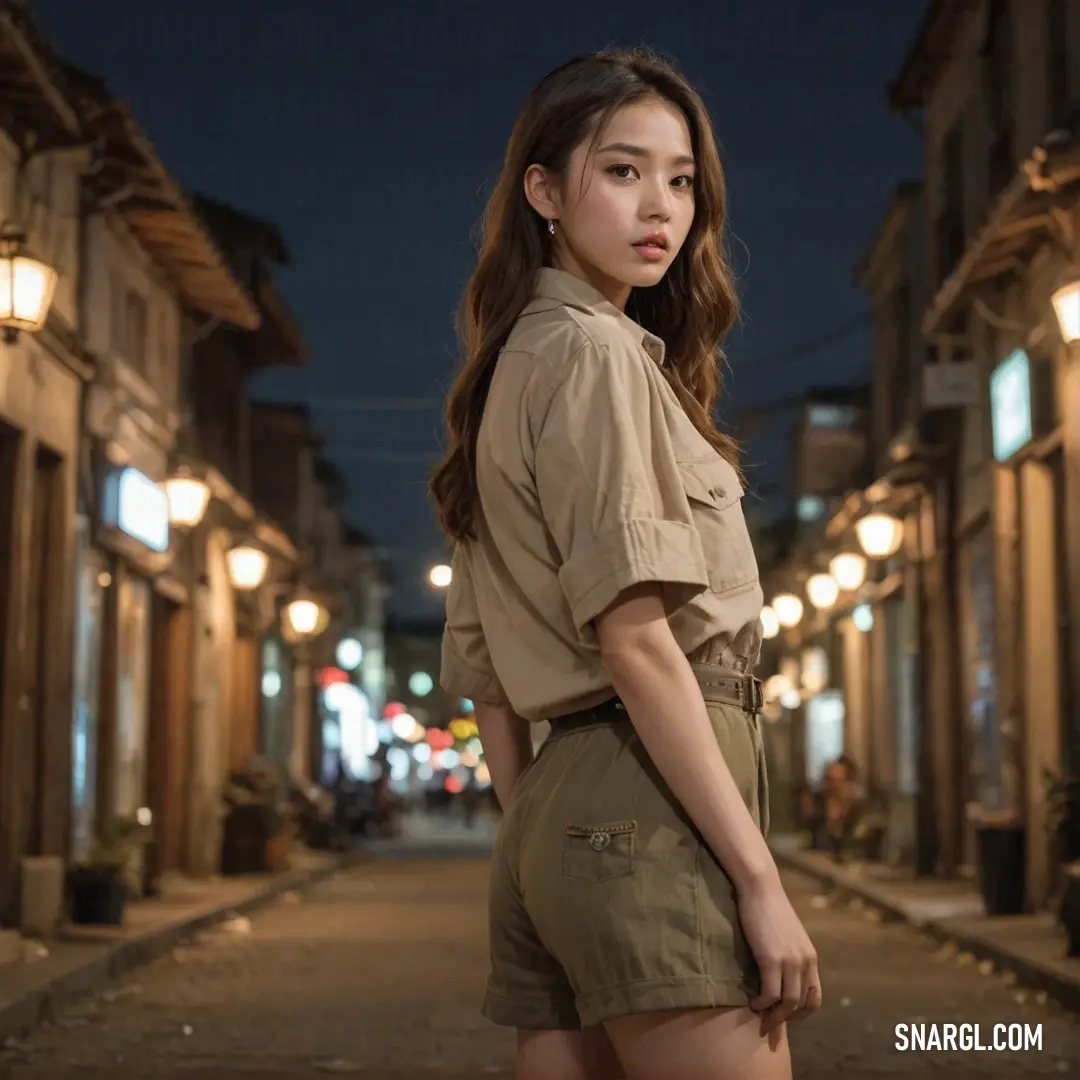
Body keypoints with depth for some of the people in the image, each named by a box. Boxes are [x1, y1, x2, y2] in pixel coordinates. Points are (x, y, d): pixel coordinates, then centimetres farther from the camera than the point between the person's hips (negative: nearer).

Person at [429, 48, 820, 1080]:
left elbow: (482, 668, 19)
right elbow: (635, 639, -16)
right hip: (650, 802, -9)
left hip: (551, 810, 9)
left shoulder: (513, 367, 20)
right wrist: (760, 877, -16)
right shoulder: (595, 350, -7)